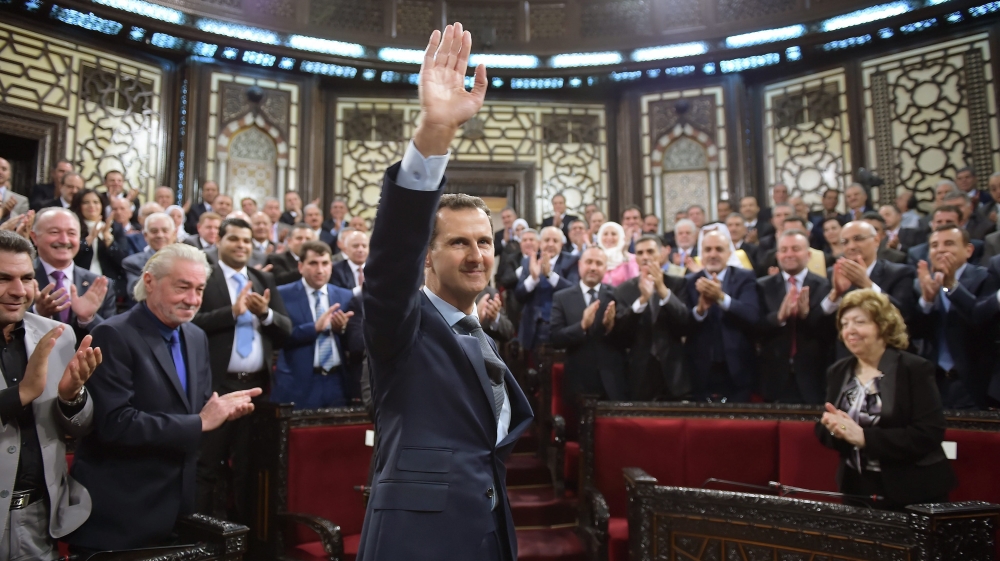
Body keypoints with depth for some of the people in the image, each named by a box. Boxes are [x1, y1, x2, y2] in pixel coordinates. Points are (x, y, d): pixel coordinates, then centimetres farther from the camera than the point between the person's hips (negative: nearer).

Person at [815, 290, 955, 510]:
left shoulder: (915, 369, -10)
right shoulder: (837, 372, 5)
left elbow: (930, 434, -18)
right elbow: (822, 431, 8)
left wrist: (864, 437, -25)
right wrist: (834, 428, -15)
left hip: (913, 494, -4)